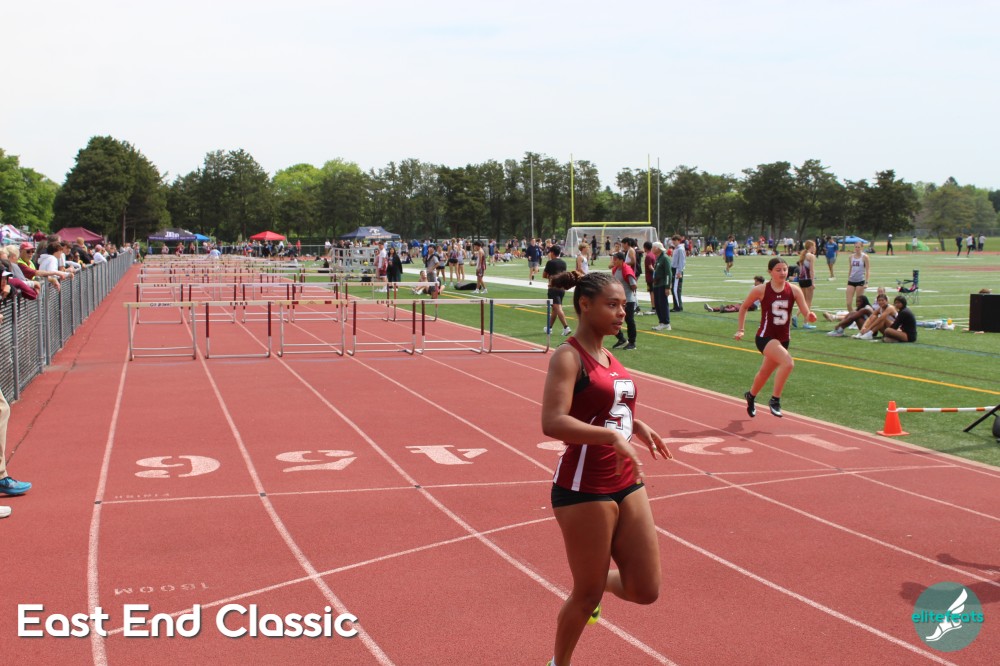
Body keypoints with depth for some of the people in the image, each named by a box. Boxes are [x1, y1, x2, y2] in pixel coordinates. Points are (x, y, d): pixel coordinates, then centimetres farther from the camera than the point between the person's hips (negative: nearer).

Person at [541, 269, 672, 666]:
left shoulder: (608, 358, 10)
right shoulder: (569, 357, -15)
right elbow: (552, 422, -27)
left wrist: (637, 426, 8)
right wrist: (612, 436, -32)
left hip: (627, 484, 7)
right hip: (584, 489, -7)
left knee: (645, 590, 7)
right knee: (588, 595, 7)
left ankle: (597, 584, 38)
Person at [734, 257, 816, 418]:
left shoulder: (794, 290, -5)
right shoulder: (761, 290, -12)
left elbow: (806, 313, -10)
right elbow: (744, 307, 4)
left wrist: (810, 316, -33)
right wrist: (740, 329, 3)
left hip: (783, 339, 5)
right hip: (765, 337, -5)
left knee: (765, 372, 23)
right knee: (788, 362, -29)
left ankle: (751, 395, 52)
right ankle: (775, 400, -15)